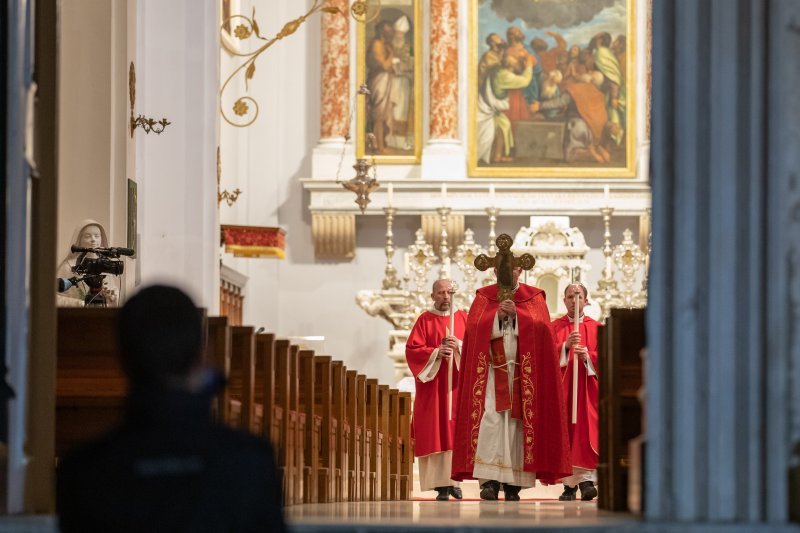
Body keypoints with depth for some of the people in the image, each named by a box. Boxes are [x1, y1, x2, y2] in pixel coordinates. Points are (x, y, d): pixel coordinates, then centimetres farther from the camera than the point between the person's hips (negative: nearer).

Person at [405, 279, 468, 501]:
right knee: (436, 432, -6)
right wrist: (436, 352, -17)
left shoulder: (462, 318, 11)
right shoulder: (425, 320, 5)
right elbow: (412, 349, -4)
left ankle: (454, 480, 3)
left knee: (456, 431, -2)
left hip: (458, 384, 2)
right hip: (433, 385, -2)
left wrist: (458, 346, -15)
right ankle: (441, 484, -8)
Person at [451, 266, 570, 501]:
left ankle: (513, 483, 0)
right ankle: (490, 480, -21)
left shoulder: (533, 297, 10)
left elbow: (540, 326, -5)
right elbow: (474, 327, -2)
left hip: (523, 373, 0)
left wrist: (516, 314, -16)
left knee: (518, 421, -4)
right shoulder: (484, 297, 11)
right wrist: (498, 316, -15)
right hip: (492, 370, 0)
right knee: (490, 418, -16)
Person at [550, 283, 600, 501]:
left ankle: (587, 479, -17)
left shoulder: (595, 327, 10)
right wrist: (565, 346, -20)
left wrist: (588, 356, -18)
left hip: (587, 389, 0)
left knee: (586, 432, -12)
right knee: (565, 433, -4)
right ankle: (569, 484, -2)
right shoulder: (554, 327, 10)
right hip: (561, 388, 0)